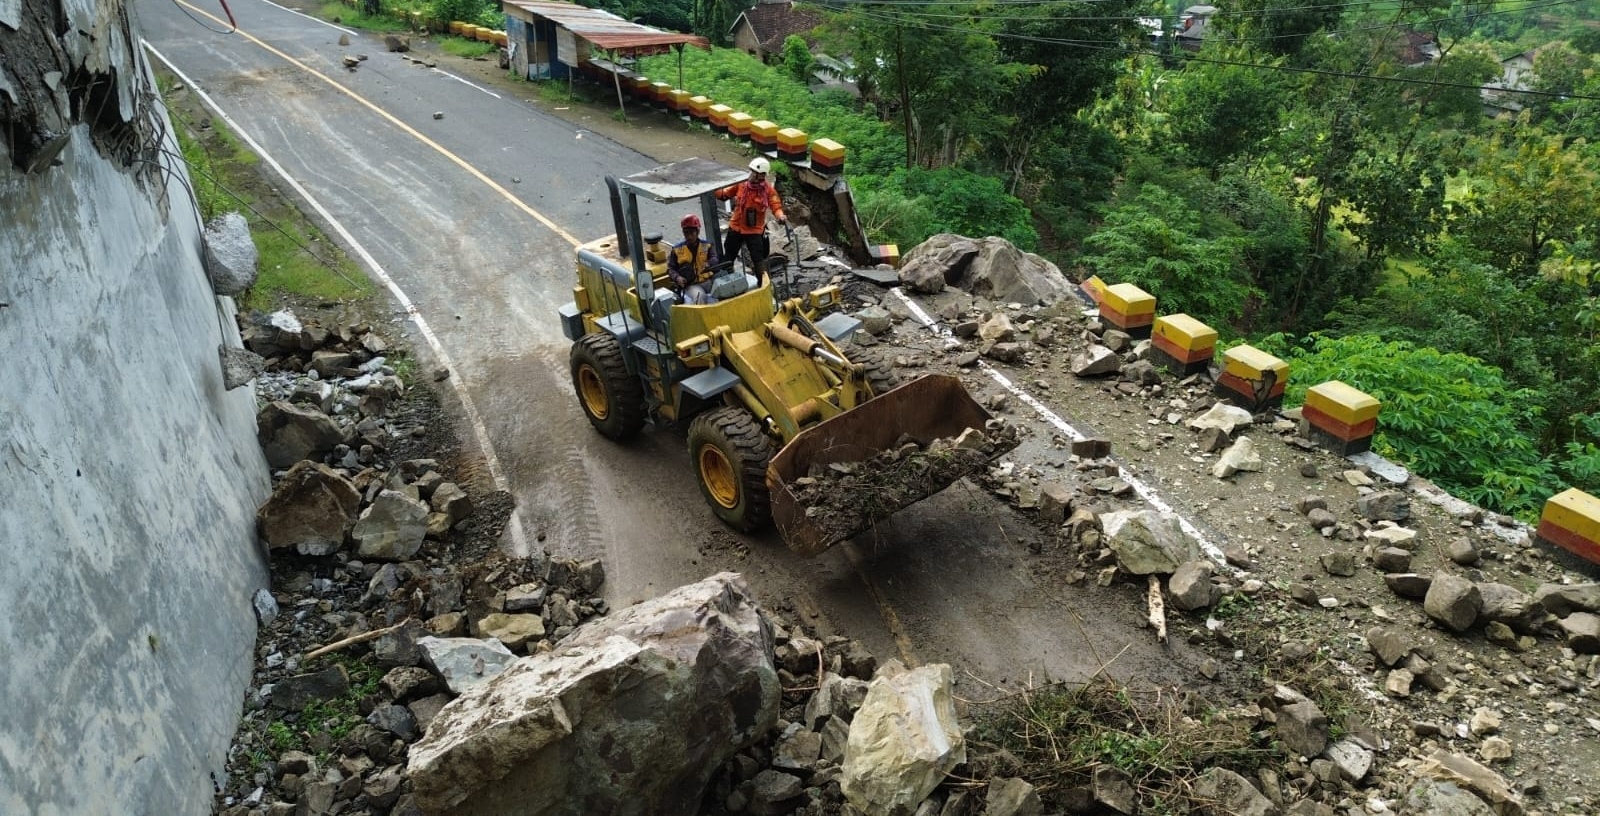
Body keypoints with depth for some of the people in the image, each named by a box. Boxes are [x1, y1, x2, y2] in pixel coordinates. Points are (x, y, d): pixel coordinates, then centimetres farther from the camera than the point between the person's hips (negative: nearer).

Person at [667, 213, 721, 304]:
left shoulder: (707, 245, 11)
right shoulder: (677, 249, 11)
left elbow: (715, 259, -4)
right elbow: (670, 268, 14)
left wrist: (708, 264, -30)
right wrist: (677, 277, -9)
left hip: (708, 281, 1)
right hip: (691, 285, -1)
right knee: (699, 295, -35)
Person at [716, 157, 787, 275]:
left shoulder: (768, 190, -11)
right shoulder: (741, 184, -5)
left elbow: (776, 206, -14)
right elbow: (725, 194, 4)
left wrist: (780, 216, -34)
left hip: (755, 230, -3)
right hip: (735, 227, 4)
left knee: (758, 258, -6)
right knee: (728, 256, 16)